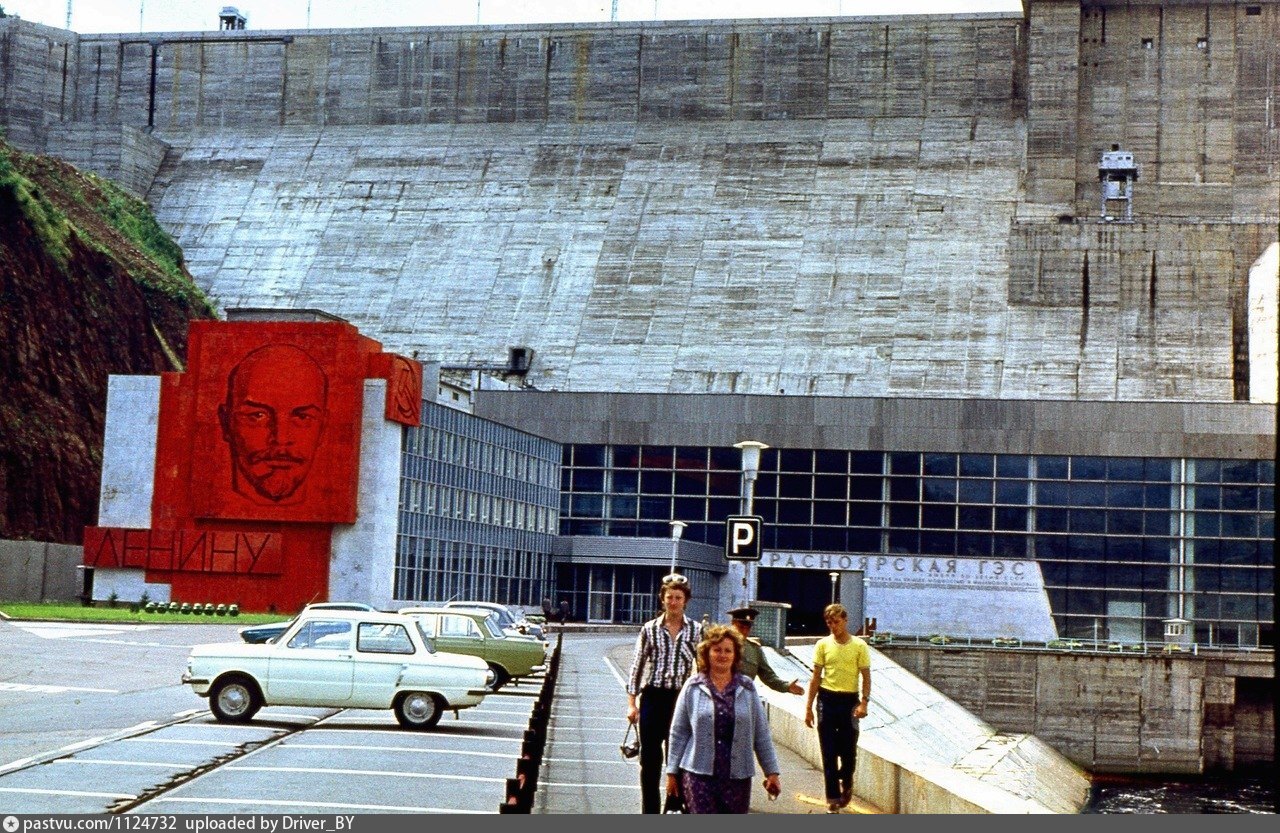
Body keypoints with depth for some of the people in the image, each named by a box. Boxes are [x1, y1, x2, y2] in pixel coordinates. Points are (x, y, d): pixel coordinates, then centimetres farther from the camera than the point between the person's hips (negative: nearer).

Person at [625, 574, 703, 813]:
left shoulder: (696, 630, 4)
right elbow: (637, 666, 5)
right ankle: (650, 811, 12)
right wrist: (631, 703, 0)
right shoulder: (650, 629, 4)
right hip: (652, 697, 1)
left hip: (682, 700, 0)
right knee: (650, 758, 4)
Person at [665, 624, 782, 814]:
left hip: (737, 775, 2)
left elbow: (761, 734, 9)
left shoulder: (747, 688, 7)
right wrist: (672, 772, 5)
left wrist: (771, 772, 6)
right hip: (699, 774, -2)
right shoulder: (693, 687, 3)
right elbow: (678, 733, 6)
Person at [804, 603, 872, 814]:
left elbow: (866, 677, 2)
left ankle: (846, 782, 33)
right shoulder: (823, 645, 3)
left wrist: (864, 703, -11)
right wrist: (809, 707, 3)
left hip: (849, 701, -1)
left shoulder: (859, 646, -1)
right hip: (827, 699, 1)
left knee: (849, 750, 3)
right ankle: (832, 797, 8)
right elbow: (816, 677, 6)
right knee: (829, 752, 1)